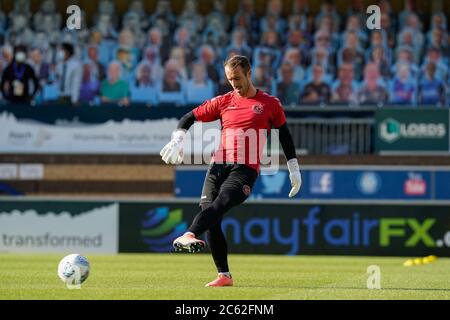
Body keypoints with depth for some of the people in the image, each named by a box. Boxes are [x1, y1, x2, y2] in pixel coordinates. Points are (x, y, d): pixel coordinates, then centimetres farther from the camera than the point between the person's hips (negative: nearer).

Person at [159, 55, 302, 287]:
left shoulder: (269, 104, 10)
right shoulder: (223, 102, 16)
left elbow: (284, 136, 18)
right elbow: (190, 117, 16)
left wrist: (294, 169, 17)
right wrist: (178, 139, -2)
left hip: (246, 169, -4)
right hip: (218, 164, 4)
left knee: (221, 202, -30)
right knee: (210, 216, -8)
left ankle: (189, 235, -54)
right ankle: (224, 275, 0)